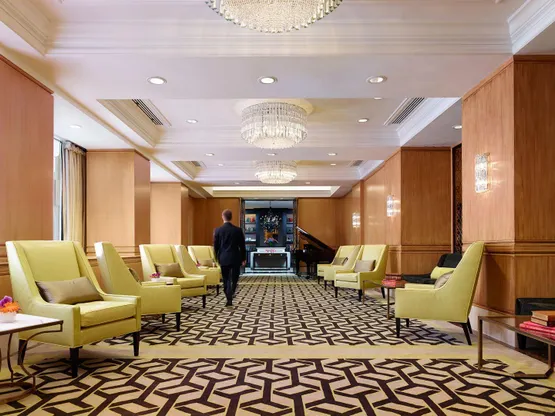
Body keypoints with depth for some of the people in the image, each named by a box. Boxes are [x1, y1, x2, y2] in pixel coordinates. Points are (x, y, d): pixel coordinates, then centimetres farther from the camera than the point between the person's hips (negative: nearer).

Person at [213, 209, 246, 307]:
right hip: (236, 258, 0)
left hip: (224, 258, 1)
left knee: (226, 279, 9)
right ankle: (230, 296, -3)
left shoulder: (218, 230, -5)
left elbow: (216, 246, 0)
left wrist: (216, 259, 13)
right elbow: (242, 246, 0)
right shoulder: (238, 230, -5)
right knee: (234, 278, 12)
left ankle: (229, 299, 2)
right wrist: (243, 258, 10)